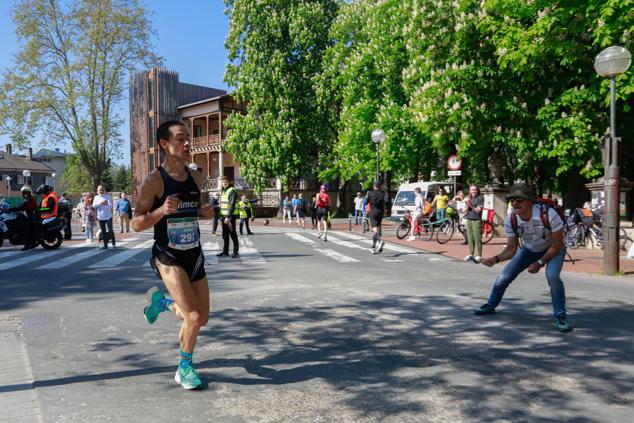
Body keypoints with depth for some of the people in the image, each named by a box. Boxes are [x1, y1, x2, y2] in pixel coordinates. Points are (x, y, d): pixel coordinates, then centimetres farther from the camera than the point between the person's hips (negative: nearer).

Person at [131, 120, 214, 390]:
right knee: (195, 317, -17)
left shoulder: (196, 177, 5)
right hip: (168, 258, -6)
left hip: (194, 255, 6)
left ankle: (161, 300, 39)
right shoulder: (153, 181, -13)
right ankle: (185, 368, 11)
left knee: (201, 319, 11)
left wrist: (206, 213, -1)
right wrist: (161, 210, -28)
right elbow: (136, 224, -11)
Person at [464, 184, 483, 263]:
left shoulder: (480, 198, -3)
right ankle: (470, 255, 17)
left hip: (476, 220, -6)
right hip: (469, 220, 6)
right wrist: (467, 205, -3)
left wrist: (471, 206, -12)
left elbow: (478, 210, -8)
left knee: (477, 238, -7)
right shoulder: (469, 198, 17)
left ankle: (478, 256, -4)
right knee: (470, 238, 9)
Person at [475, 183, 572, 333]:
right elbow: (511, 249, -15)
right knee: (504, 277, 0)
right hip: (528, 250, 4)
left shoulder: (548, 214, -36)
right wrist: (496, 259, -33)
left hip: (553, 249, -4)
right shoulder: (510, 220, -24)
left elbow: (558, 244, -24)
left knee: (552, 276, -31)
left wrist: (540, 262, -25)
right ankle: (490, 305, 27)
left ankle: (561, 316, -10)